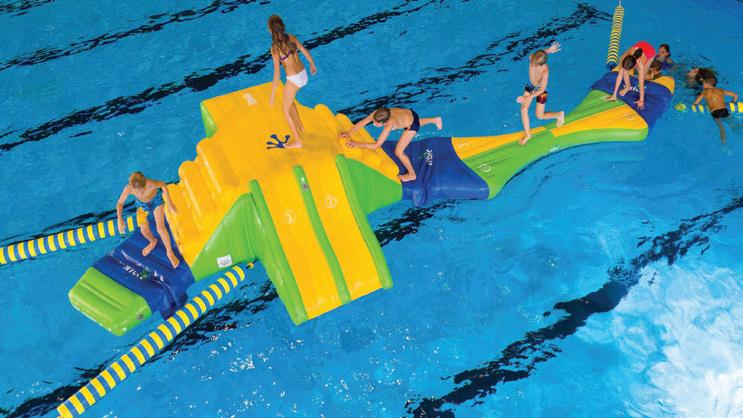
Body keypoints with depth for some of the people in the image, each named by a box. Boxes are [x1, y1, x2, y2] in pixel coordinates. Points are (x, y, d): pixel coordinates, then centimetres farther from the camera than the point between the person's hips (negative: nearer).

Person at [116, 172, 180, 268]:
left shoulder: (151, 183, -42)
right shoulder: (128, 188, -35)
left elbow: (163, 184, -19)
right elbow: (120, 203, -19)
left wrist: (169, 202, -15)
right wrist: (120, 219, -33)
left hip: (156, 199, -2)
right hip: (142, 203, 2)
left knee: (160, 228, -10)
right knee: (144, 230, 1)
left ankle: (169, 252, 13)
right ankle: (153, 242, 38)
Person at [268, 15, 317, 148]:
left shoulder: (275, 48, -23)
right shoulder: (291, 37, -4)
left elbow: (277, 73, -23)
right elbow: (306, 52, 8)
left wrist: (272, 94, -16)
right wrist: (312, 65, 29)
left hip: (294, 79, -7)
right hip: (303, 74, 7)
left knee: (286, 110, 14)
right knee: (289, 99, 33)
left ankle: (298, 141, 22)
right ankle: (300, 126, 48)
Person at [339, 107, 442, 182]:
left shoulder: (389, 125, -43)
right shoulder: (377, 113, -29)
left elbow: (376, 145, -39)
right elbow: (362, 122, -18)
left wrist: (357, 144, -39)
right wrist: (349, 133, -24)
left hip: (412, 125, -7)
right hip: (409, 113, 7)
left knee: (398, 152, -3)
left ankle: (412, 174, 21)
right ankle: (435, 120, 67)